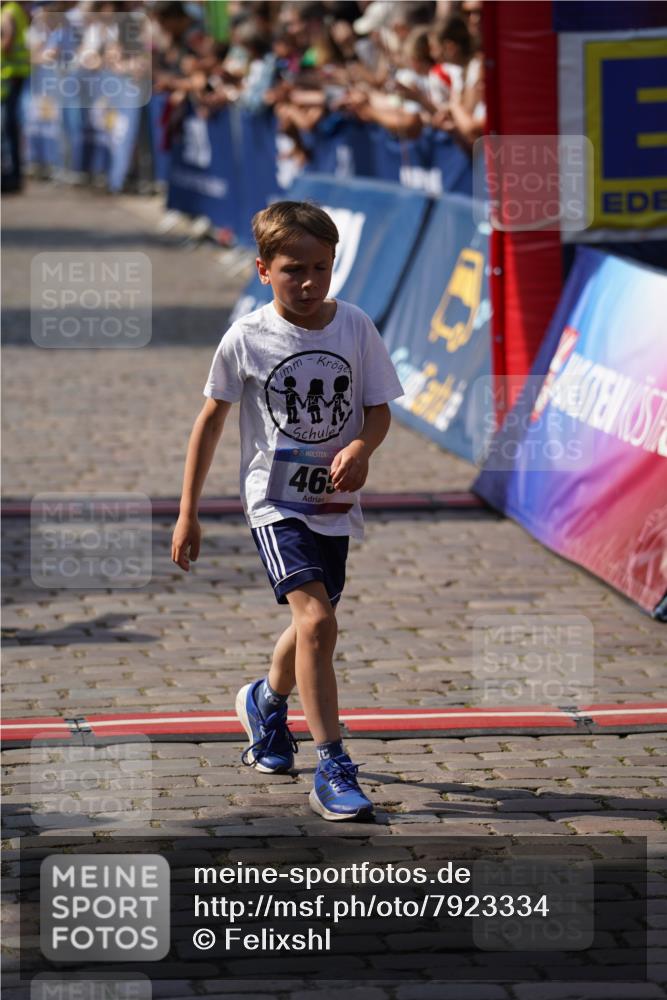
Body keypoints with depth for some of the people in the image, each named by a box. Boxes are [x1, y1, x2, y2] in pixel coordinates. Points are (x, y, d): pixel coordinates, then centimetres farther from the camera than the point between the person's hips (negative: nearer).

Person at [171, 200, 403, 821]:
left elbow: (379, 409, 4)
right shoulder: (245, 339, -10)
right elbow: (211, 421, 0)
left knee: (309, 624, 20)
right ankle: (331, 770, -21)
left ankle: (266, 702, 53)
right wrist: (187, 513, 2)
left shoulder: (355, 328, -4)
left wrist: (361, 447, -20)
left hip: (333, 503, 4)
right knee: (316, 618, -22)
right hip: (274, 501, -4)